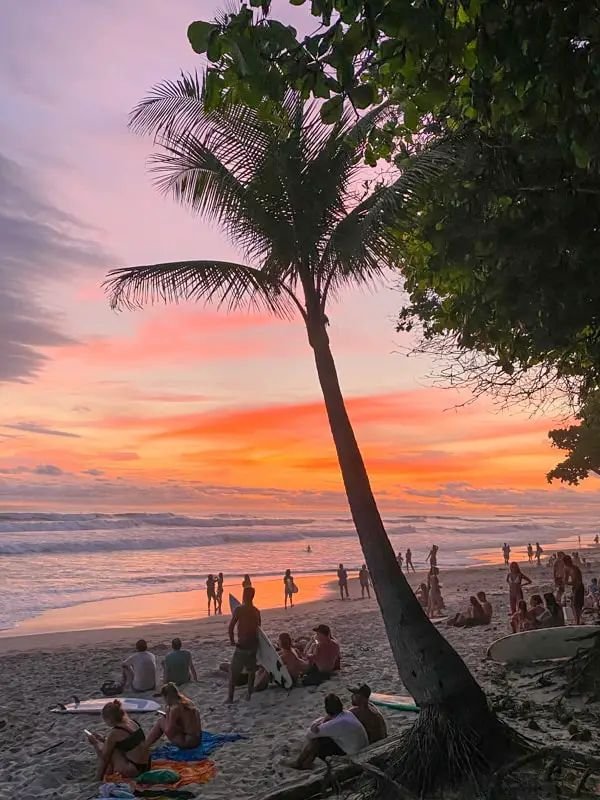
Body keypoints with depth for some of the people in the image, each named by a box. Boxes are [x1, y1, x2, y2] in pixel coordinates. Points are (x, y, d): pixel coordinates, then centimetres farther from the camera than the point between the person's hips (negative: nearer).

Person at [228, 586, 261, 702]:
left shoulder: (239, 609, -12)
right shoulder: (256, 611, 7)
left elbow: (231, 627, -15)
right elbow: (258, 627, 12)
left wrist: (232, 640, -4)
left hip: (242, 645, -6)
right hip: (254, 644, 6)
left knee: (234, 671, 4)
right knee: (251, 670, 18)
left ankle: (230, 697, 2)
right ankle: (250, 694, 21)